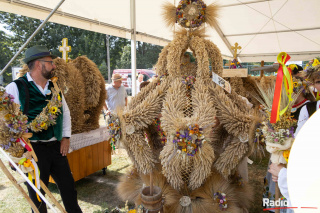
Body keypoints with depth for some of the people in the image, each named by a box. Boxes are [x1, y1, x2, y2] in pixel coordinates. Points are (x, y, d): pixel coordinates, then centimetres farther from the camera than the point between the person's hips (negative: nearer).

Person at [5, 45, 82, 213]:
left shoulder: (54, 88, 8)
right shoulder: (16, 88, -9)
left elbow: (65, 112, 16)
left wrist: (66, 137, 9)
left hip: (56, 147, 5)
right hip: (33, 149, -5)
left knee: (69, 189, 14)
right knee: (37, 196, 12)